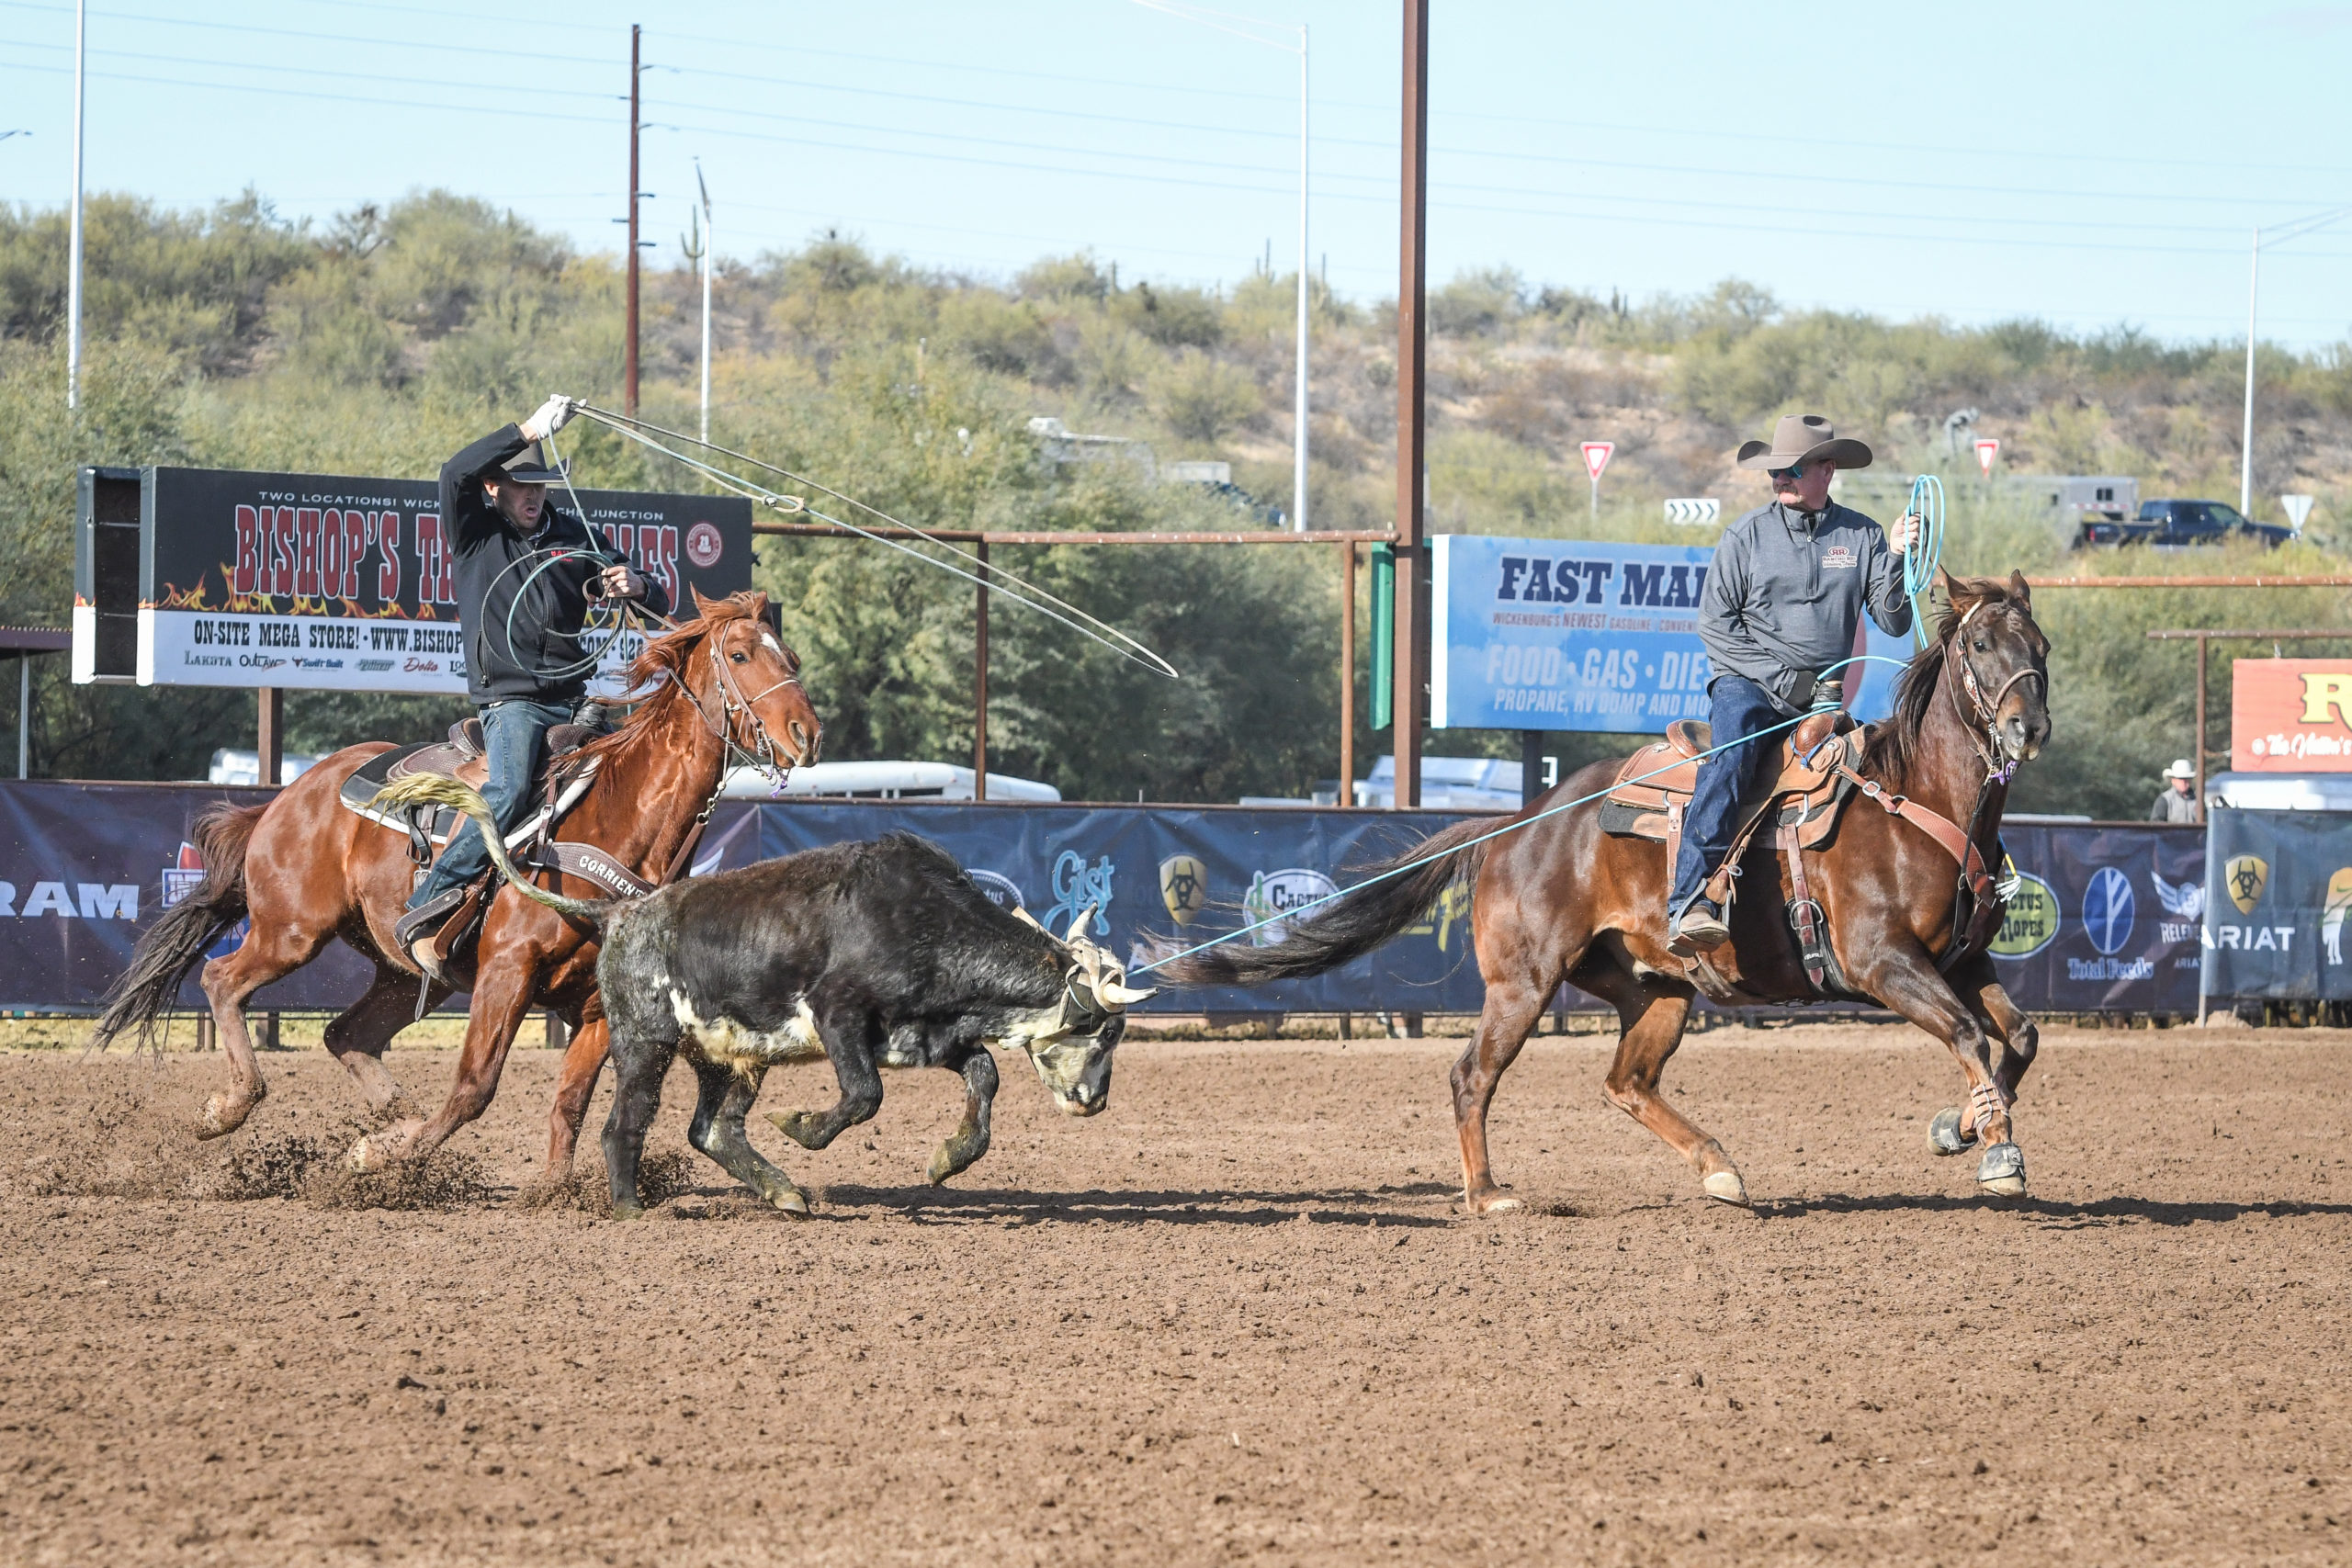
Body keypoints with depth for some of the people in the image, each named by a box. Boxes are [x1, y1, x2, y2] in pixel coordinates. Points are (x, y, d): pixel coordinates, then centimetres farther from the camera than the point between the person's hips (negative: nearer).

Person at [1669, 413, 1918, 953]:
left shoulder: (1862, 537, 9)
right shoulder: (1746, 535, 5)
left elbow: (1893, 622, 4)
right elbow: (1715, 622, 3)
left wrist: (1897, 560, -14)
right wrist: (1781, 677, -7)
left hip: (1824, 695, 4)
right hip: (1748, 684, -4)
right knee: (1730, 757, -32)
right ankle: (1689, 904, -46)